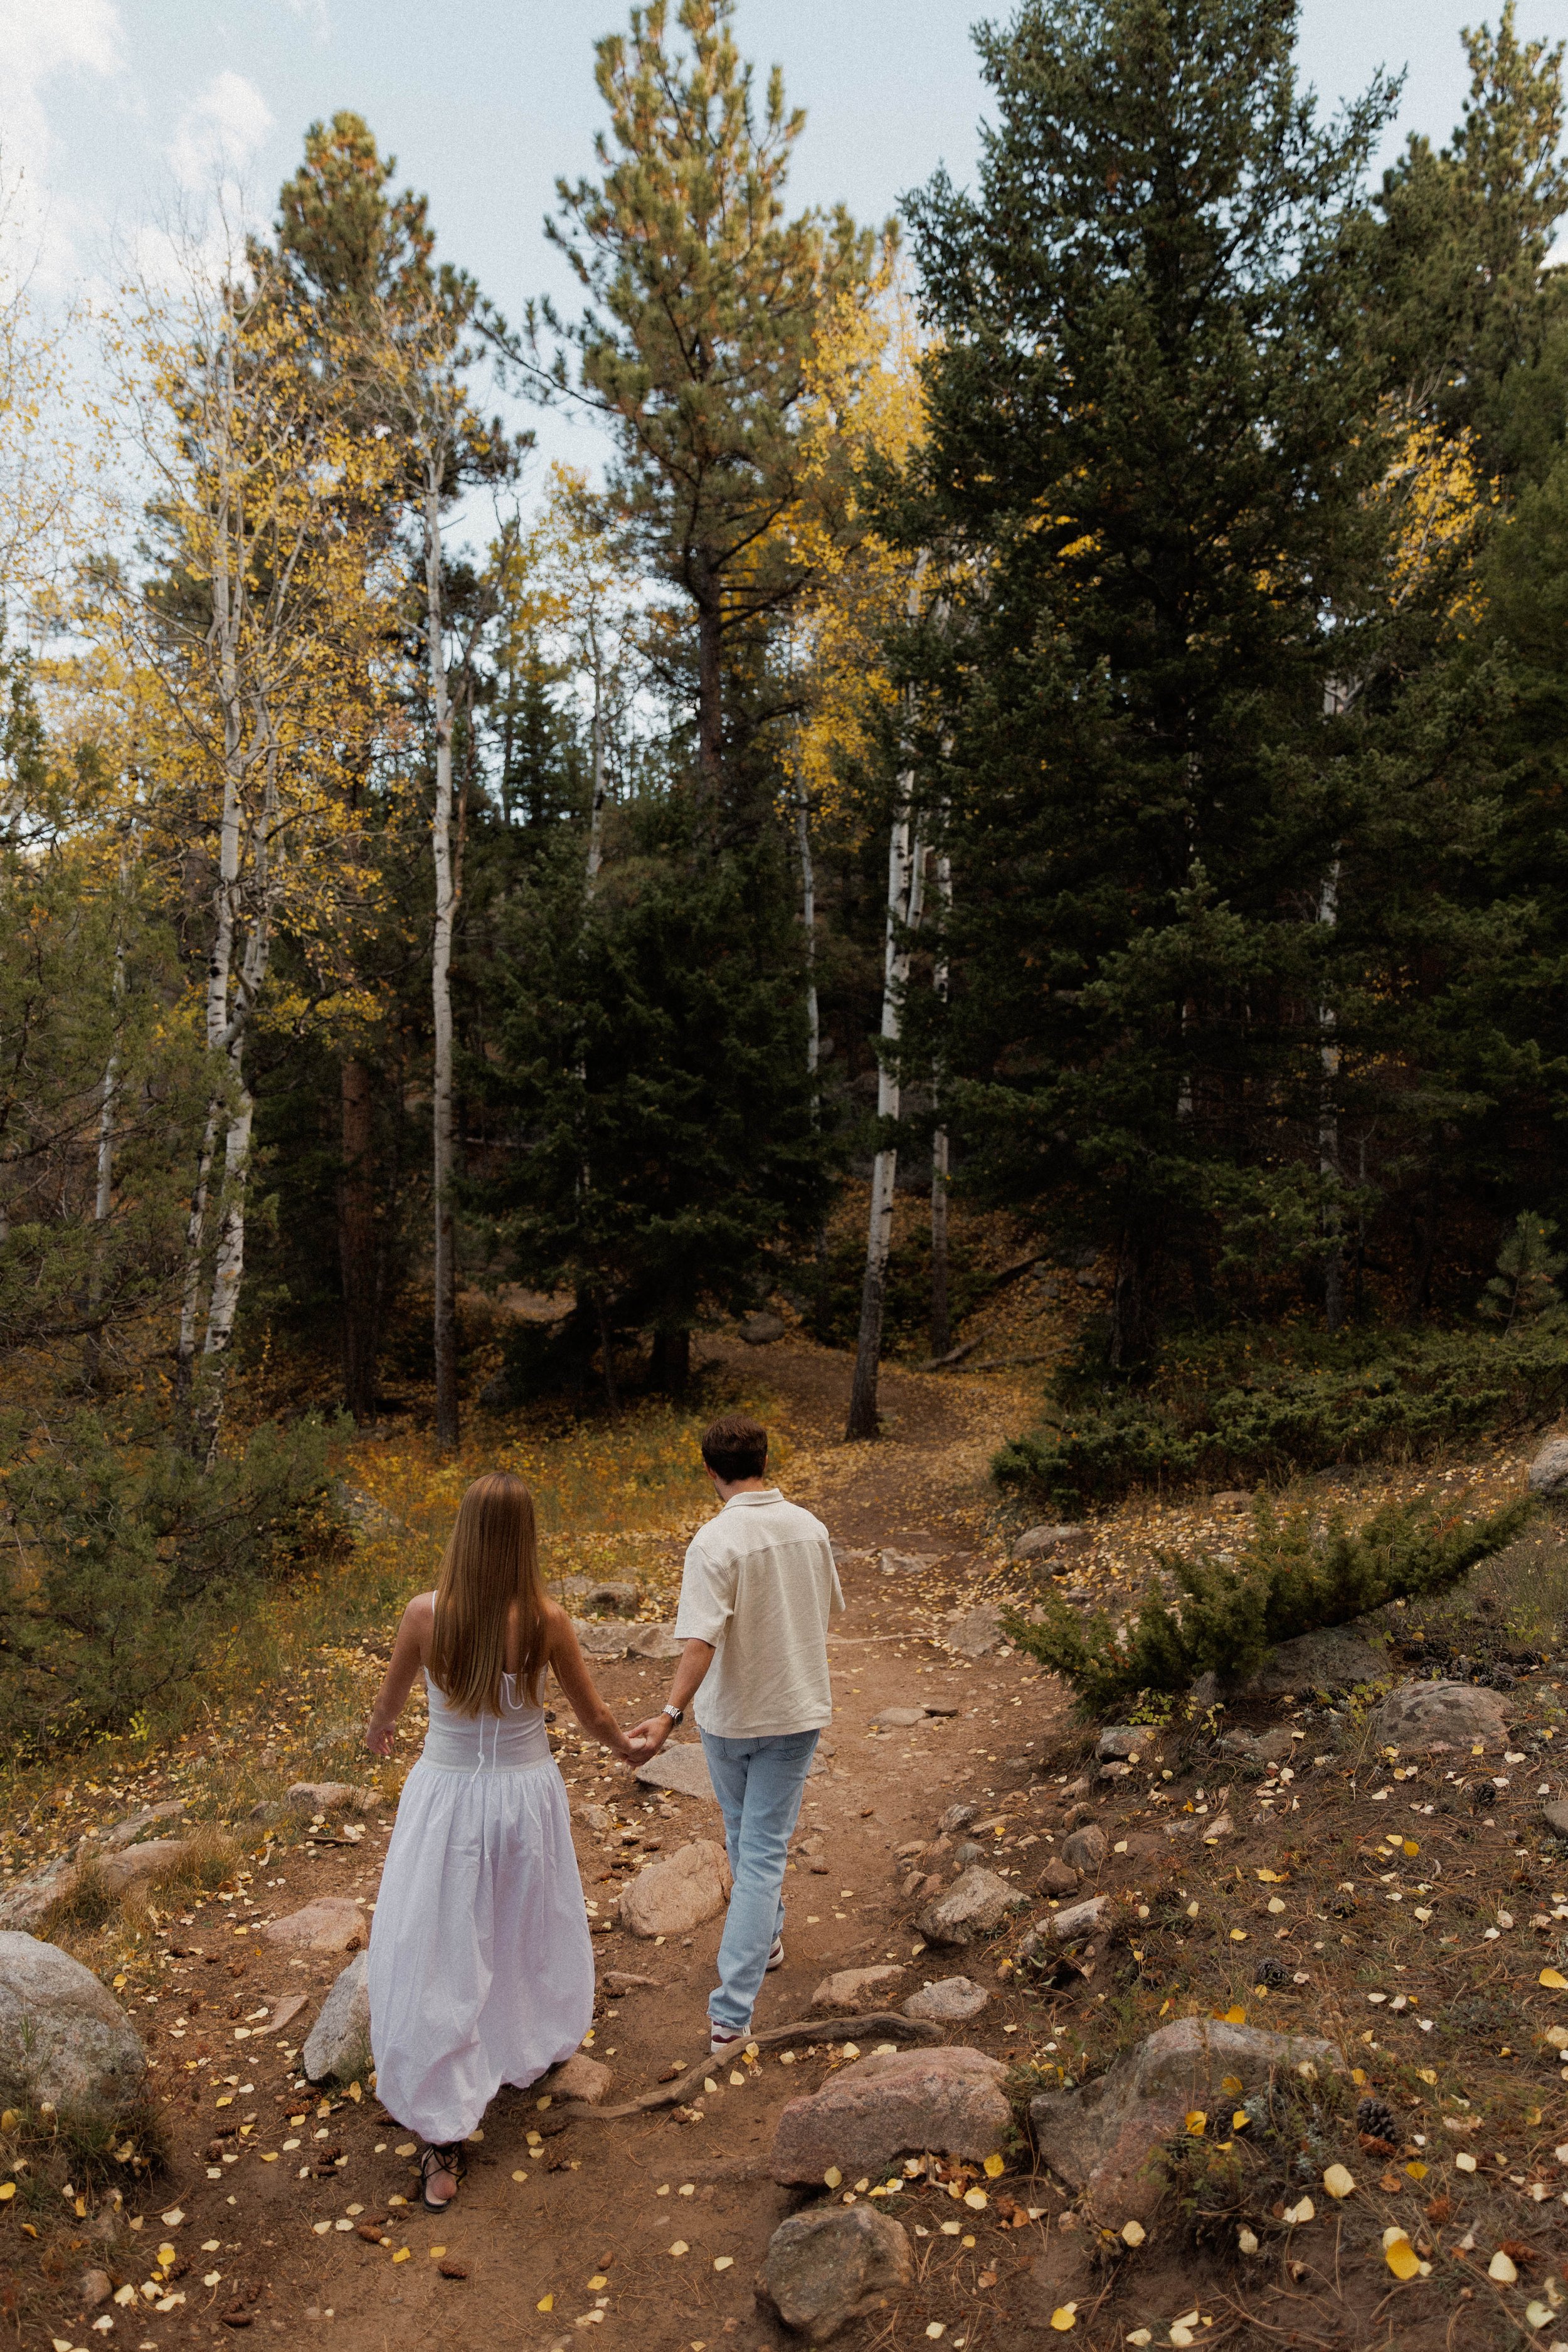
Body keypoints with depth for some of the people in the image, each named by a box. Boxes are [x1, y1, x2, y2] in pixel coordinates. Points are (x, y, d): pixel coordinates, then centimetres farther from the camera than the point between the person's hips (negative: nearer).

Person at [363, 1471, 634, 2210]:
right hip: (525, 1793, 1)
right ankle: (533, 2042, 51)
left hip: (445, 1795, -1)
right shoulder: (546, 1620, -17)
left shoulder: (424, 1614, -17)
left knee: (434, 1955, 12)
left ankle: (443, 2142, 14)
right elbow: (592, 1715, -3)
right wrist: (628, 1749, 19)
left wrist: (377, 1734, 26)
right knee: (528, 1929, 26)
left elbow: (389, 1703, 1)